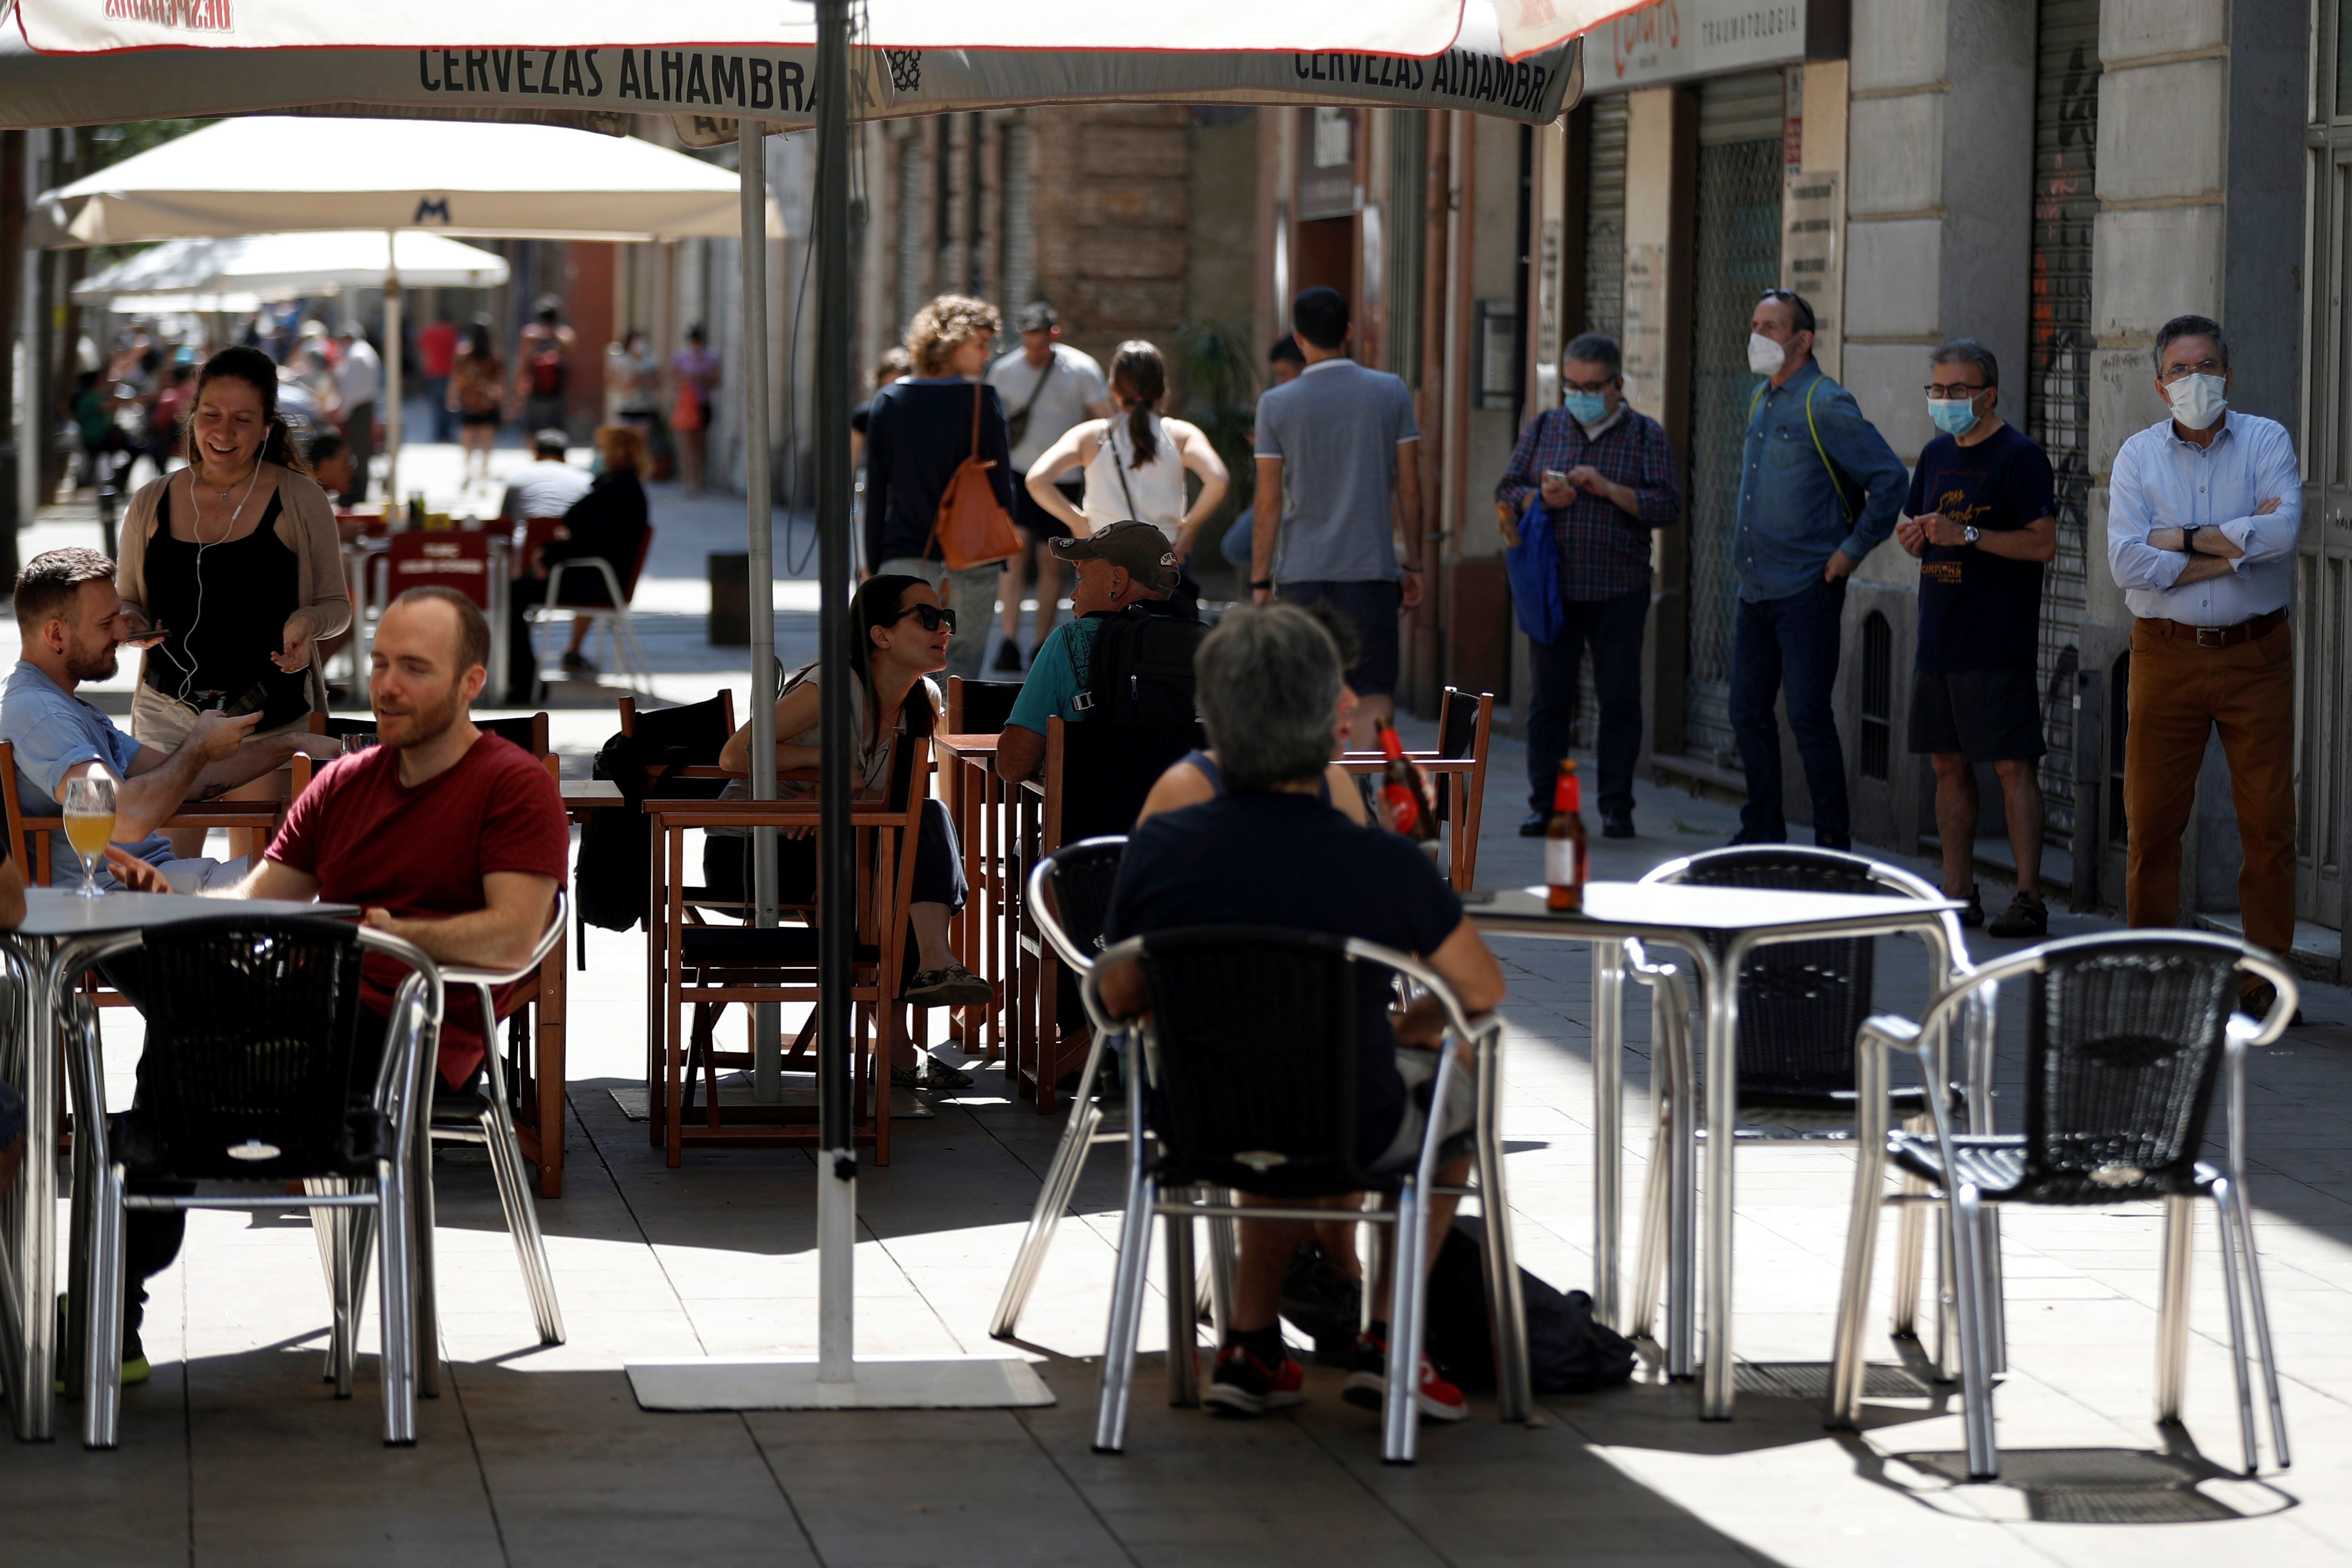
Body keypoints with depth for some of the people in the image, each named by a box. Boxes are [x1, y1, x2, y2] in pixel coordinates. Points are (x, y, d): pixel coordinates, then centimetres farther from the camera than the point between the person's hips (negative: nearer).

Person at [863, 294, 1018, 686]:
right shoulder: (982, 400, -8)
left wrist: (874, 563, 10)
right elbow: (1001, 482, -5)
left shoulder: (889, 401, 3)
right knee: (961, 670, 6)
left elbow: (876, 491, 5)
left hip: (903, 562, 2)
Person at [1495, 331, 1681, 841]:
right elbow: (1506, 491, 10)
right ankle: (1543, 803, 9)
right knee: (1549, 697, 3)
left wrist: (1608, 489, -17)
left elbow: (1668, 507, -6)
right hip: (1552, 585, 2)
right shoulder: (1545, 427, 10)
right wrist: (1542, 499, -11)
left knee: (1619, 698, 0)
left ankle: (1616, 805, 7)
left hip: (1619, 593, -2)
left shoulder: (1646, 435, 2)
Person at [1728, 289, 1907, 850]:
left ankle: (1833, 840, 0)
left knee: (1808, 716, -7)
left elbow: (1891, 478, -14)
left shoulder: (1826, 406, -11)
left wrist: (1853, 550, -12)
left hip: (1807, 589, -8)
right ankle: (1762, 832, 20)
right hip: (1756, 589, 8)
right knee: (1749, 713, 10)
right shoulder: (1761, 403, 14)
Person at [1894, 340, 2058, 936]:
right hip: (1939, 640, 8)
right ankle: (1959, 894, 16)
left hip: (1998, 645, -8)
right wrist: (1913, 536, 2)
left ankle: (2028, 898, -10)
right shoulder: (1937, 455, 16)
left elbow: (2044, 543, -15)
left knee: (2013, 766, -9)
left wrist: (1967, 536, -20)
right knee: (1948, 764, 10)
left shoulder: (2018, 457, -8)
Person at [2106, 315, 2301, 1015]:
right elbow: (2127, 563, -9)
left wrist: (2184, 539, -11)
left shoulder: (2266, 442, 3)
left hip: (2256, 654, -1)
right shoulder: (2139, 456, 5)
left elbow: (2283, 531, -15)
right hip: (2167, 653, 1)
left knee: (2270, 819, -1)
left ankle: (2265, 974, 7)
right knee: (2152, 818, 1)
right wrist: (2232, 548, -11)